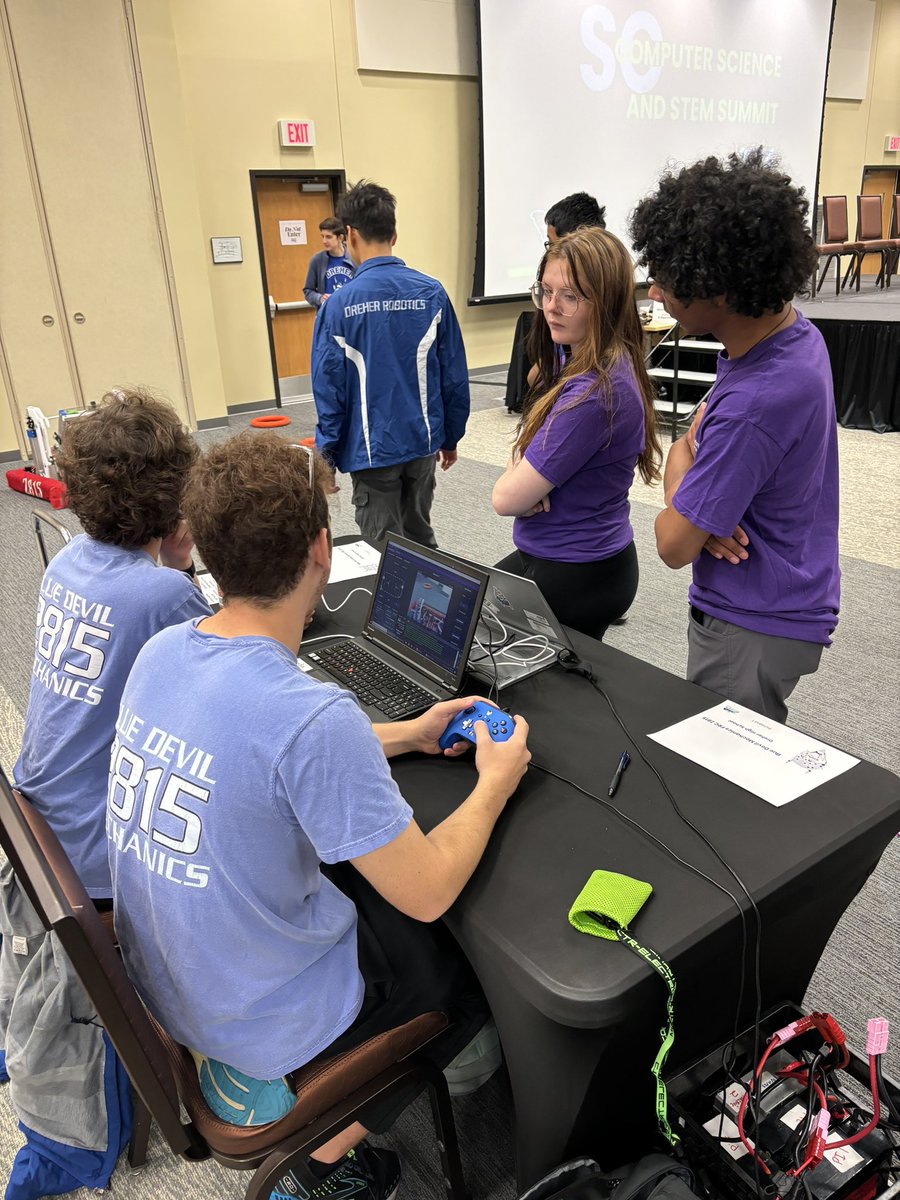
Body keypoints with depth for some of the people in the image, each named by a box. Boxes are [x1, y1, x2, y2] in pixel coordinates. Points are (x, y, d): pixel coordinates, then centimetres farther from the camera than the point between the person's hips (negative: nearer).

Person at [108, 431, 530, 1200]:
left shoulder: (162, 652, -10)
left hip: (165, 977, 7)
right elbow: (429, 894, -24)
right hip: (267, 1020, -6)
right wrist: (495, 784, -7)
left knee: (373, 874, 25)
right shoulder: (314, 717, -35)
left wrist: (407, 736, 7)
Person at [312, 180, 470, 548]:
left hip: (372, 450, -3)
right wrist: (451, 436, 12)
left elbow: (329, 389, -9)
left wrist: (326, 455, 1)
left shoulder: (339, 305, -12)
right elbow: (454, 376, 0)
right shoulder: (432, 292, -5)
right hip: (423, 443, 3)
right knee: (420, 538, 21)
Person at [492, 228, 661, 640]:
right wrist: (531, 482, -12)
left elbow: (506, 498, -23)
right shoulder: (594, 368, 1)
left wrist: (513, 479, -2)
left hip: (573, 577, -9)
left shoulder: (593, 394, -28)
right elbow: (525, 454, 8)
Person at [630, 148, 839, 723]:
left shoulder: (754, 405, -32)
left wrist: (679, 465, -5)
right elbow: (709, 431, 11)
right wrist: (706, 509, -11)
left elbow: (674, 546, -24)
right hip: (780, 605, 9)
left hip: (755, 631, -9)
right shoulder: (791, 330, -1)